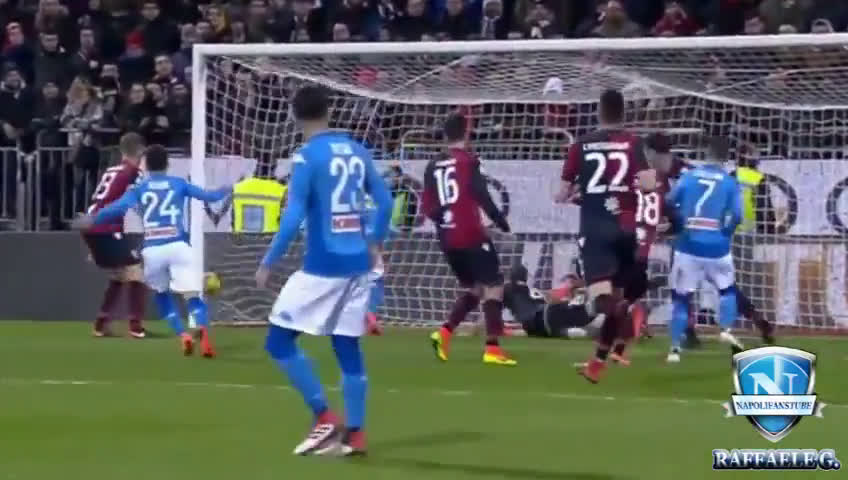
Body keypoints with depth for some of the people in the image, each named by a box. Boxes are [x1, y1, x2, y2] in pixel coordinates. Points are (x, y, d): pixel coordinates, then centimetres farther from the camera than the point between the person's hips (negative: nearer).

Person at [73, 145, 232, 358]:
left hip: (152, 250, 1)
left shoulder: (139, 189, 11)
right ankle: (203, 331, -32)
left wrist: (92, 220, -2)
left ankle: (182, 335, 5)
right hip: (177, 246, -1)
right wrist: (226, 191, 35)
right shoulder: (179, 184, 13)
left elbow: (119, 207, -6)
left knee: (162, 294, 24)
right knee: (193, 296, -3)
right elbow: (207, 195, 16)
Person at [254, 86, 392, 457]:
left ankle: (325, 419, -3)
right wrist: (374, 243, 27)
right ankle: (354, 434, 8)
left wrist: (268, 263, -9)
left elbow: (293, 217, -16)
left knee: (279, 341, 3)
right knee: (348, 348, 12)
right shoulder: (357, 152, 8)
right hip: (356, 265, 6)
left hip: (322, 267, -6)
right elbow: (385, 202, 12)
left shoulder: (307, 157, -10)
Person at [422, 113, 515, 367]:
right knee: (493, 287, -1)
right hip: (471, 235, -6)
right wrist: (500, 219, -5)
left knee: (473, 289, 20)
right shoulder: (468, 161, -7)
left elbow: (427, 207, 9)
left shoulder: (433, 166, 10)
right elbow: (480, 194, -16)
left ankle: (445, 332, 2)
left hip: (447, 238, 6)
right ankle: (492, 348, -10)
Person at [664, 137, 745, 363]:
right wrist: (725, 232, 10)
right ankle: (726, 330, 1)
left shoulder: (690, 176, 5)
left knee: (680, 297, 9)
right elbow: (736, 216, -9)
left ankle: (675, 347, 1)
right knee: (727, 289, 22)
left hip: (688, 246, 1)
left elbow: (669, 202, -1)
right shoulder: (730, 183, 1)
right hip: (716, 248, -1)